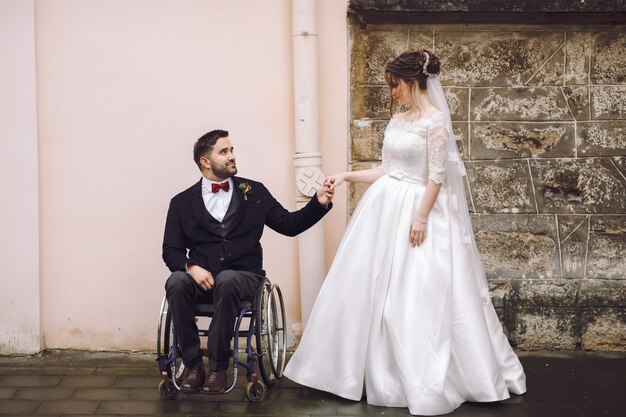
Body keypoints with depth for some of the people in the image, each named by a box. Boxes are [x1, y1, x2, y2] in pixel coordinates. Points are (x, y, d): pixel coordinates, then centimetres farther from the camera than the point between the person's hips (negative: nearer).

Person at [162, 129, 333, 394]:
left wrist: (318, 203, -7)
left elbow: (288, 225, 9)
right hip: (201, 277, 1)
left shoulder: (254, 192, 13)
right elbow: (171, 251, 7)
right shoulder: (182, 202, 10)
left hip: (242, 276, -1)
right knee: (176, 283, -32)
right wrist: (191, 267, -15)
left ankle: (217, 367, -24)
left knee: (226, 280, -36)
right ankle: (193, 365, -19)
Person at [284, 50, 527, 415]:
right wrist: (347, 176, 13)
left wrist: (421, 218, -18)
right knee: (368, 289, 7)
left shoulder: (437, 120, -10)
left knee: (419, 299, -6)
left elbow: (437, 176, -14)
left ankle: (430, 386, 5)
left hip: (418, 211, -8)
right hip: (385, 208, 8)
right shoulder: (397, 120, 12)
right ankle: (379, 372, 19)